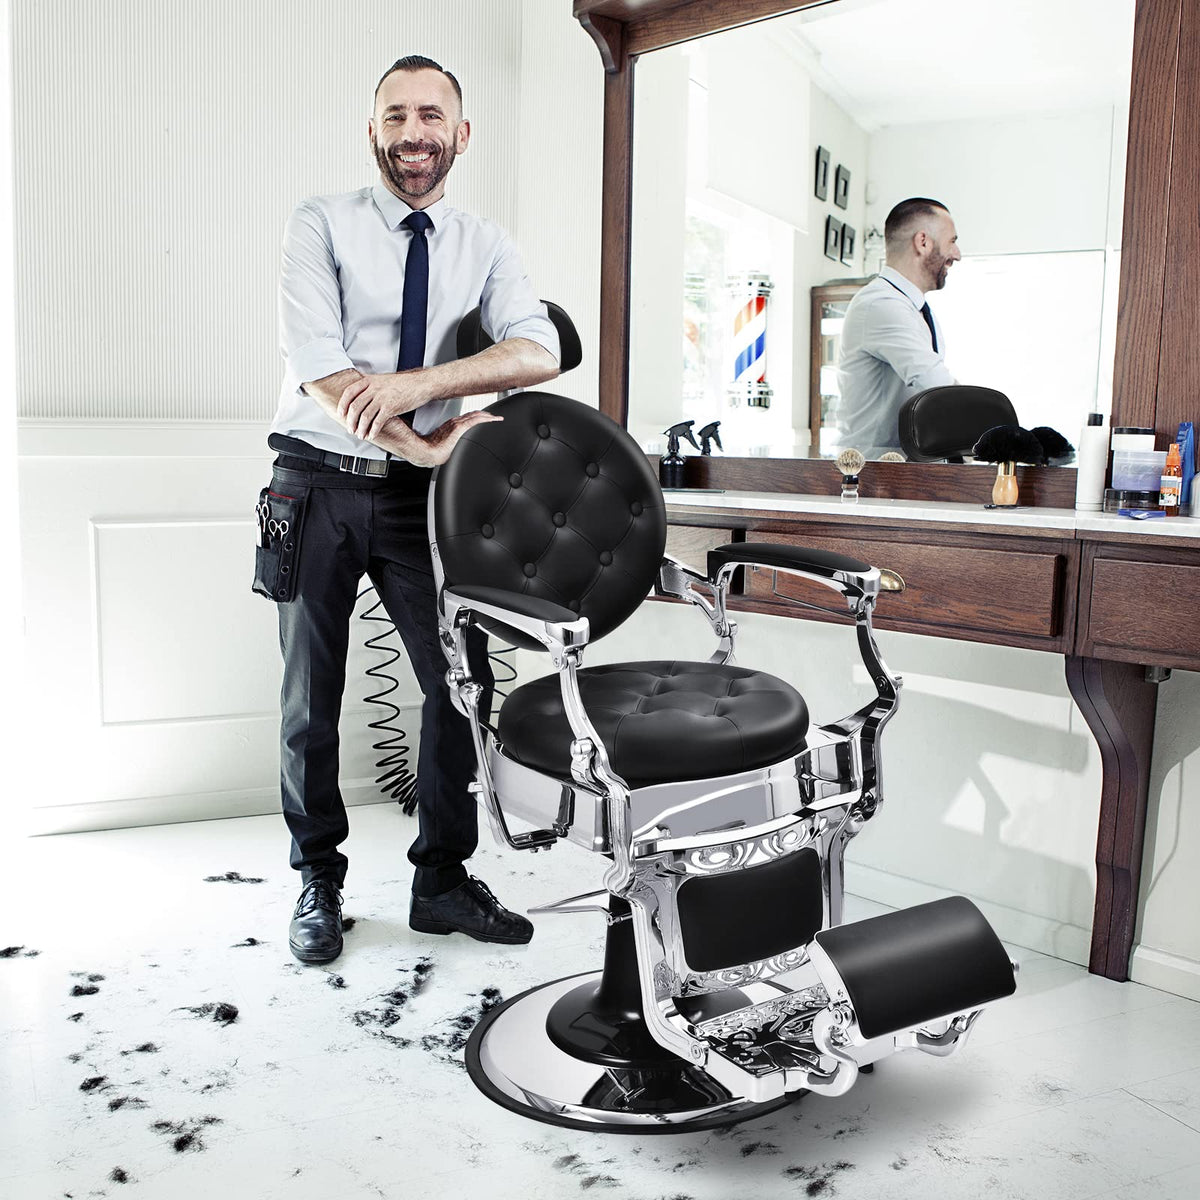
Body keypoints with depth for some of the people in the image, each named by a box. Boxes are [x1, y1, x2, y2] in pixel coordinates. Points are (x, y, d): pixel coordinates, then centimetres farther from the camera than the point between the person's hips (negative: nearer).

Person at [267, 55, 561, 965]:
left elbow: (539, 351, -12)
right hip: (320, 484, -2)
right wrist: (427, 445, -23)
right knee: (311, 694, 6)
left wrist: (422, 382, -26)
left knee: (462, 678, 1)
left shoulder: (485, 246, 6)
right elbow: (318, 369, -15)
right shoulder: (323, 225, -2)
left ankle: (442, 878, 18)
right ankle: (319, 881, 23)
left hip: (420, 497, 3)